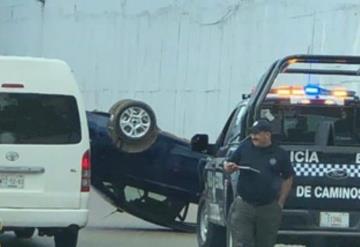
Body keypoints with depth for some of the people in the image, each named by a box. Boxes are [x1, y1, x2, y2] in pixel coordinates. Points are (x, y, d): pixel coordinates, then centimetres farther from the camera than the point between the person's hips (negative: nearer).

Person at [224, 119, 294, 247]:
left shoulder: (280, 154, 1)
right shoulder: (245, 147, 3)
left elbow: (288, 179, 9)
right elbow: (228, 165, 11)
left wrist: (280, 203, 4)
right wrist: (229, 167, -13)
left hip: (269, 208, 0)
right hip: (243, 206, 0)